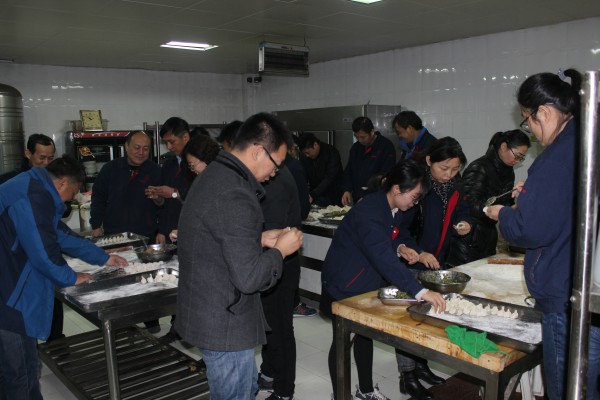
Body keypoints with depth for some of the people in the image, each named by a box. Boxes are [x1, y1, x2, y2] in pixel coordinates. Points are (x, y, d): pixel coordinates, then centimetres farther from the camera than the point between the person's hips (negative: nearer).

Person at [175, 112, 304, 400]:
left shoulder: (213, 177, 6)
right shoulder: (235, 195, -27)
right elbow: (249, 277, -27)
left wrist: (260, 239, 9)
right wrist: (279, 251, -10)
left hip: (206, 312, 10)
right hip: (223, 324, -10)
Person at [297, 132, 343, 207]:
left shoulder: (332, 153, -17)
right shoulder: (304, 156, -1)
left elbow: (329, 179, -24)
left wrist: (313, 195, -33)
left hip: (333, 198, -4)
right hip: (315, 198, 4)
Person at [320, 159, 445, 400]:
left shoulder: (393, 209, -2)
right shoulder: (369, 212, -32)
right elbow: (384, 258, -44)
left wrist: (399, 248, -8)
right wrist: (420, 292, -50)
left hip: (368, 284, 9)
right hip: (344, 286, -9)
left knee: (366, 334, 20)